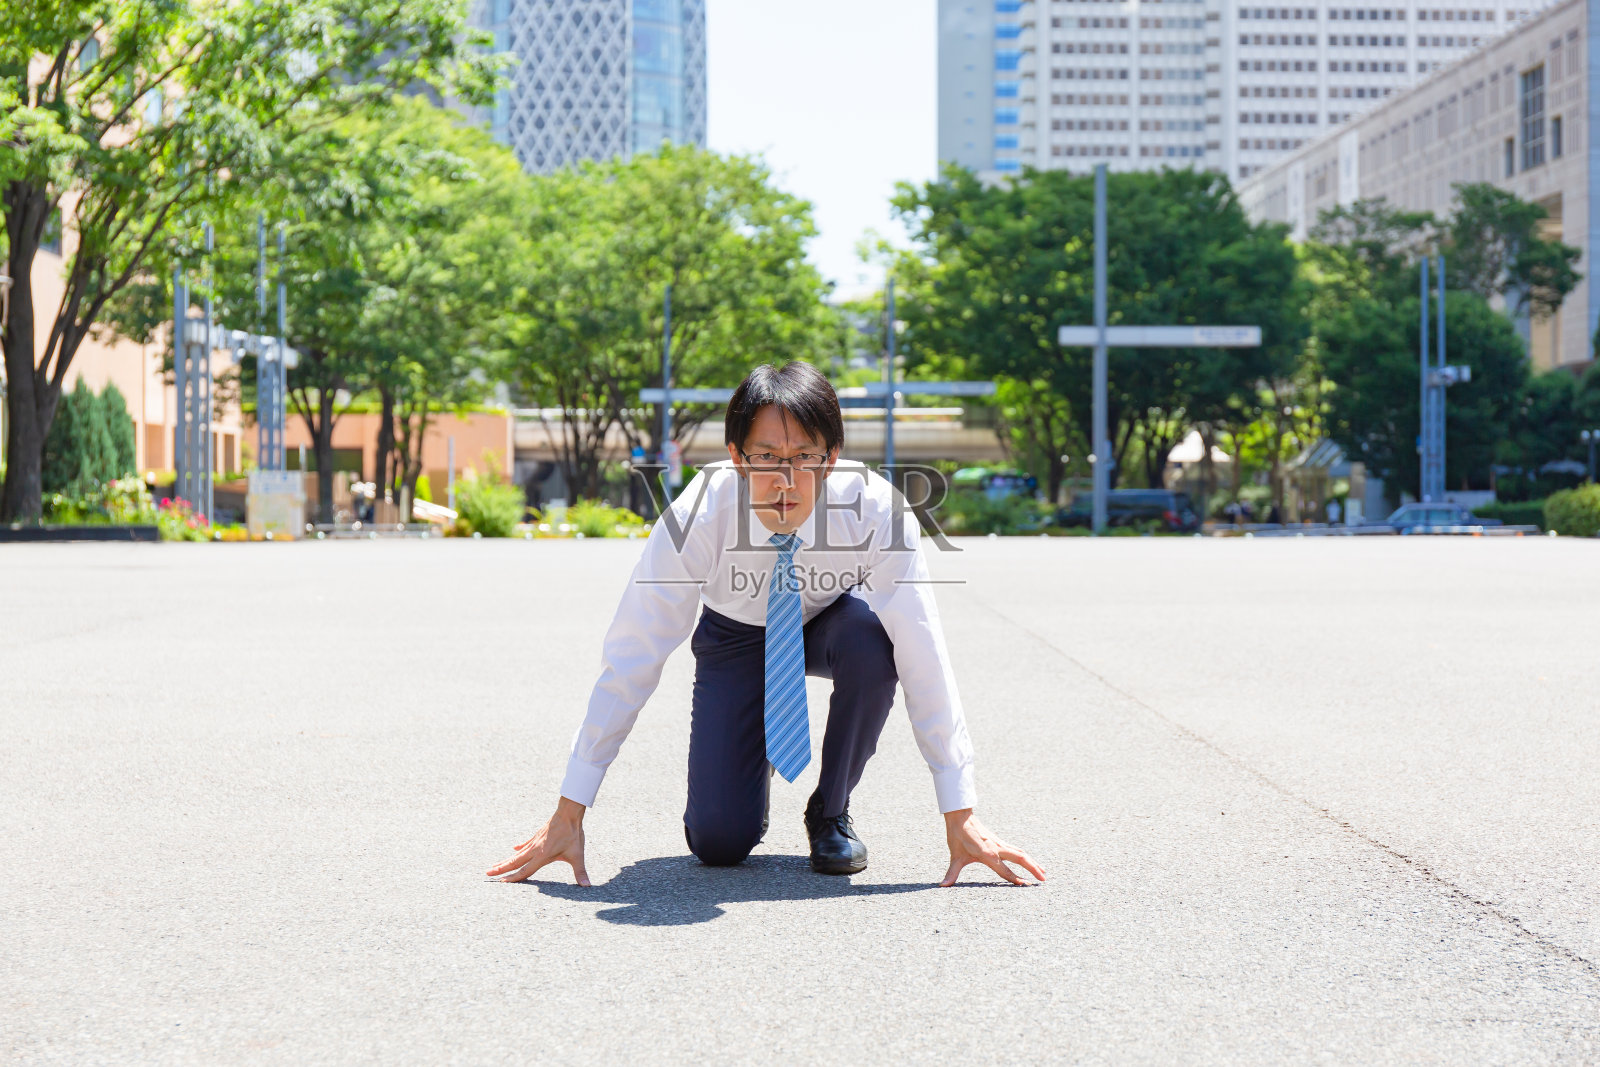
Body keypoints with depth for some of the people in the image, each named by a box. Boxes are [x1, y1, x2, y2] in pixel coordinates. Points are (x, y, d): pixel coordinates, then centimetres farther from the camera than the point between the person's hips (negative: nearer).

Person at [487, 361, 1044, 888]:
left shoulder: (876, 512, -34)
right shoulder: (697, 517, -34)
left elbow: (924, 661, -33)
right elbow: (630, 659, -31)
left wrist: (960, 818, -33)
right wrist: (568, 816, -30)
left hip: (829, 624, 1)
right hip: (735, 636, -1)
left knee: (871, 636, -37)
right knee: (718, 841, -16)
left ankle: (830, 812, -11)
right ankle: (752, 767, 22)